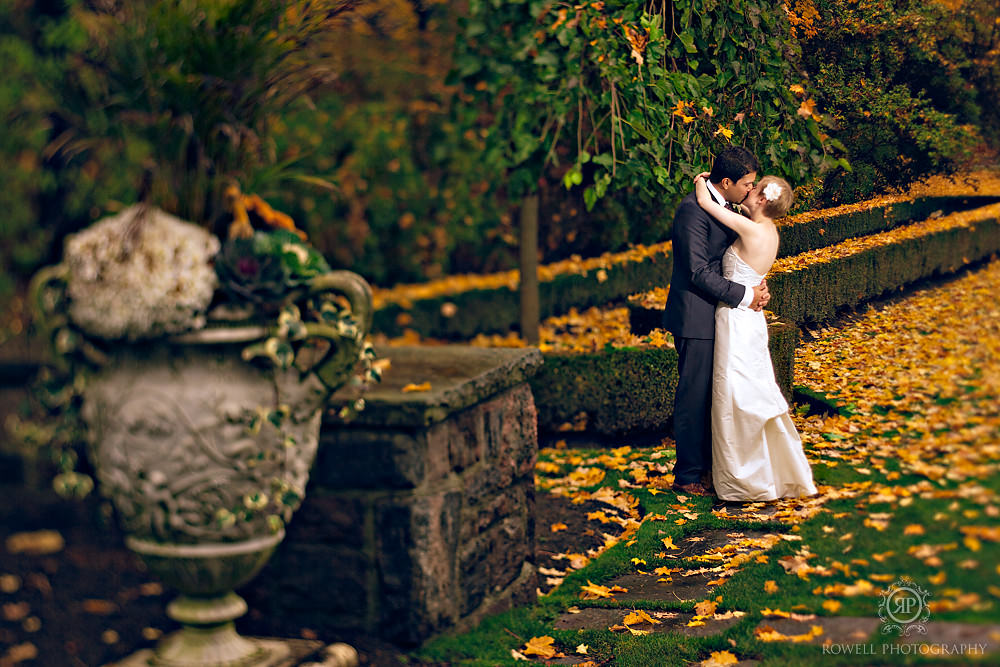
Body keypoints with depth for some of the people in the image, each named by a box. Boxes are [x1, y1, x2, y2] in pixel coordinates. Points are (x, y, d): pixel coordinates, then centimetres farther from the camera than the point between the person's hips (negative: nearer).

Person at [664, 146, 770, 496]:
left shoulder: (719, 206, 11)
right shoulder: (693, 209, -20)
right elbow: (699, 272, -23)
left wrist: (757, 285, 1)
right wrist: (744, 295, -17)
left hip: (714, 314, 9)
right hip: (695, 316, -9)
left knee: (709, 394, 16)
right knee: (694, 395, -2)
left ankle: (705, 464, 27)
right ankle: (687, 476, 8)